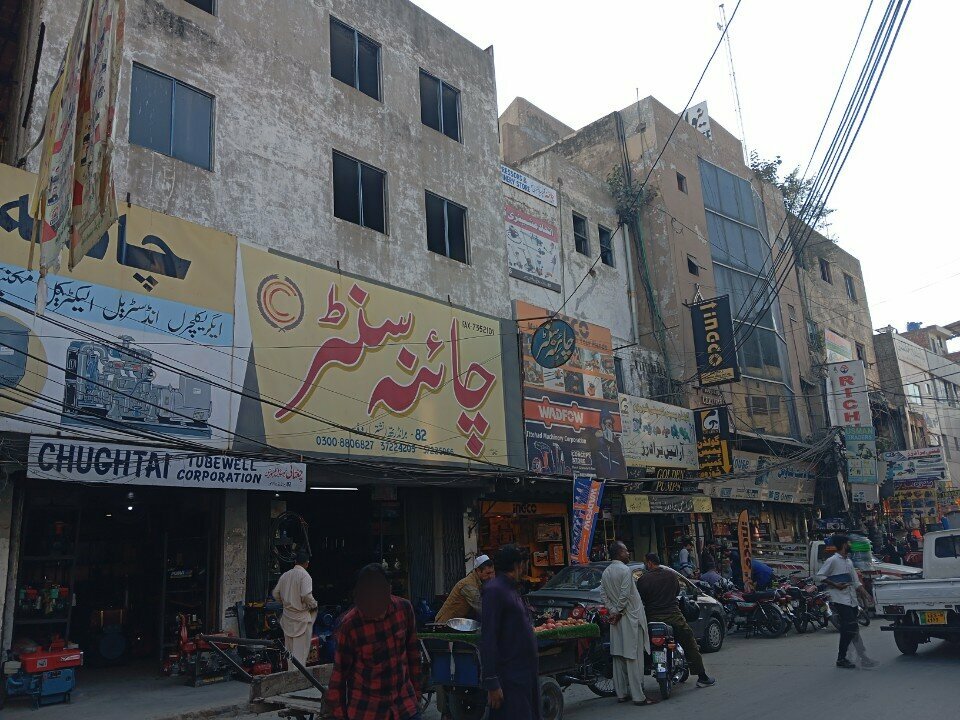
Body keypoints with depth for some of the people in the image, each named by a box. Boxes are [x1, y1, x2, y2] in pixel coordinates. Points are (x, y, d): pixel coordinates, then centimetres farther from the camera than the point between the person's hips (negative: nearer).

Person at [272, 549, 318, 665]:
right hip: (301, 618, -6)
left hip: (287, 616, 7)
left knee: (288, 647, 17)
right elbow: (306, 595, -25)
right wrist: (314, 605, -8)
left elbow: (276, 594, 10)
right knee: (301, 648, 1)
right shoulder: (305, 575, -15)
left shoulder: (285, 575, 5)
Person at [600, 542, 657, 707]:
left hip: (616, 620, 8)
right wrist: (618, 613, -10)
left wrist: (612, 611, 1)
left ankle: (621, 693, 18)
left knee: (618, 656, 12)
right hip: (630, 618, -8)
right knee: (634, 657, -4)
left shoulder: (605, 572, 10)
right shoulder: (625, 570, -14)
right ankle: (638, 696, -1)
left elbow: (603, 594, 7)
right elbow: (624, 595, -19)